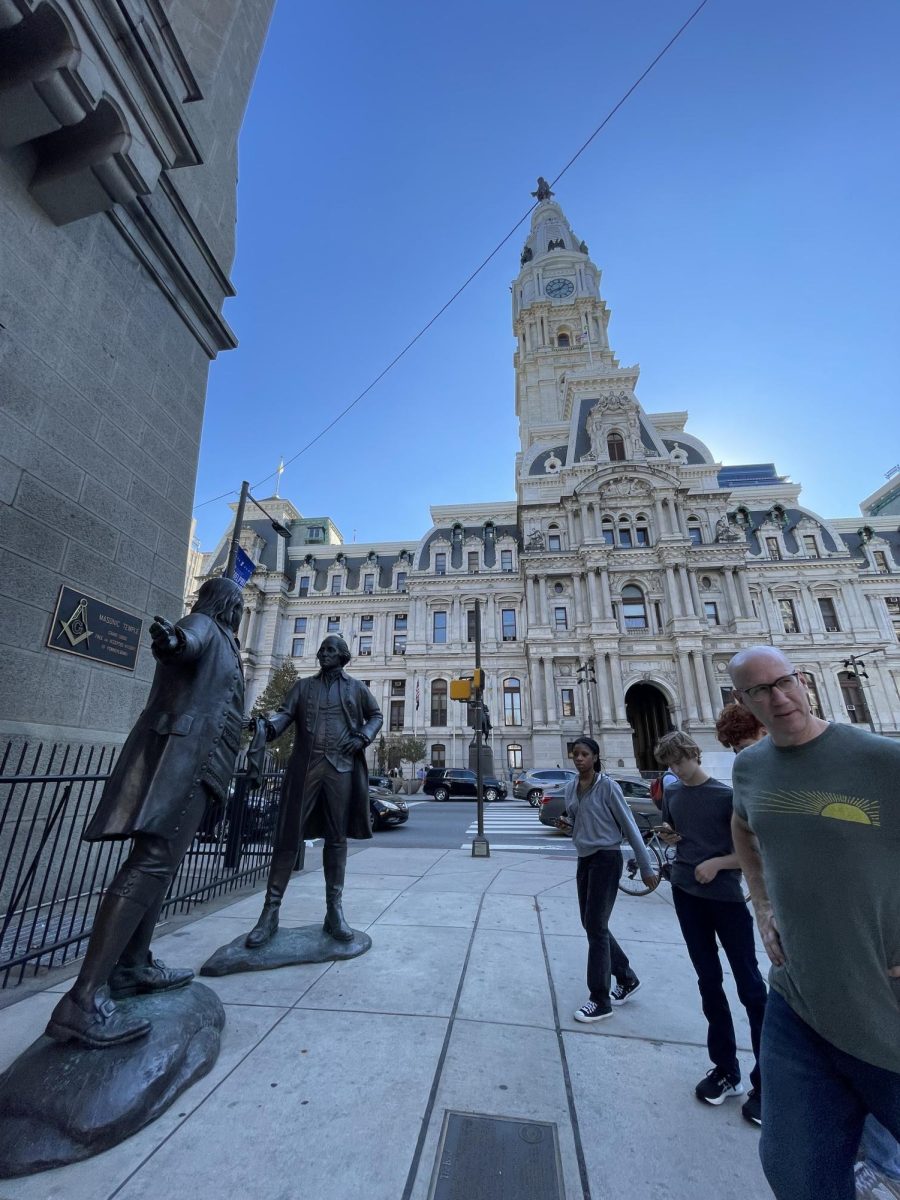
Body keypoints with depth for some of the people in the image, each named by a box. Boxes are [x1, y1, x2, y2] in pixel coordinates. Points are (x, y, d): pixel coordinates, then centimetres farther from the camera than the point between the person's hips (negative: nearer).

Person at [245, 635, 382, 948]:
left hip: (341, 766, 0)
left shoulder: (356, 687, 12)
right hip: (305, 766, 1)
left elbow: (376, 716, 17)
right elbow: (285, 713, 3)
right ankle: (270, 910, 13)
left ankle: (334, 910, 16)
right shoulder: (303, 685, 14)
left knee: (336, 837, 6)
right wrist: (269, 725, -20)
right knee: (288, 836, 1)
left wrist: (363, 737, -2)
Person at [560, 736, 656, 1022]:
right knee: (591, 924, 15)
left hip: (606, 859, -7)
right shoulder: (570, 787, 4)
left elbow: (629, 826, -11)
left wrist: (646, 868, -8)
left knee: (595, 926, -2)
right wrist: (566, 822, -3)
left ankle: (600, 1001, 14)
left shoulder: (607, 786, -15)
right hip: (584, 859, 7)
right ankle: (626, 977, 37)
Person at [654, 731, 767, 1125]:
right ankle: (725, 1068, 28)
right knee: (708, 981, 14)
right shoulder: (672, 793, 4)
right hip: (685, 894, 5)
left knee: (750, 986, 2)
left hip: (726, 897, -5)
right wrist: (668, 836, -5)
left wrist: (717, 862, -21)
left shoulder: (727, 795, -12)